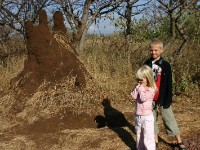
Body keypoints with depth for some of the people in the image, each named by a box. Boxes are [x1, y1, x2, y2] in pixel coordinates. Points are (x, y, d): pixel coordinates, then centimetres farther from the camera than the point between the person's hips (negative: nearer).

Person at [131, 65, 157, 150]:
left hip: (147, 117, -7)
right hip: (138, 116, 7)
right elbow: (133, 96, -11)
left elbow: (143, 98, -25)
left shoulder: (151, 89, -14)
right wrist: (137, 88, -14)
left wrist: (141, 89, -19)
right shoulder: (139, 87, 3)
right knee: (139, 136, 21)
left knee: (148, 138, -5)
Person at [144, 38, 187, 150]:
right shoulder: (147, 64, 1)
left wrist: (168, 99, -11)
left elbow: (169, 84, -7)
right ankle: (155, 141, 27)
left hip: (162, 98, -3)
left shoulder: (165, 65, -8)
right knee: (152, 119, 12)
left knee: (169, 118, 6)